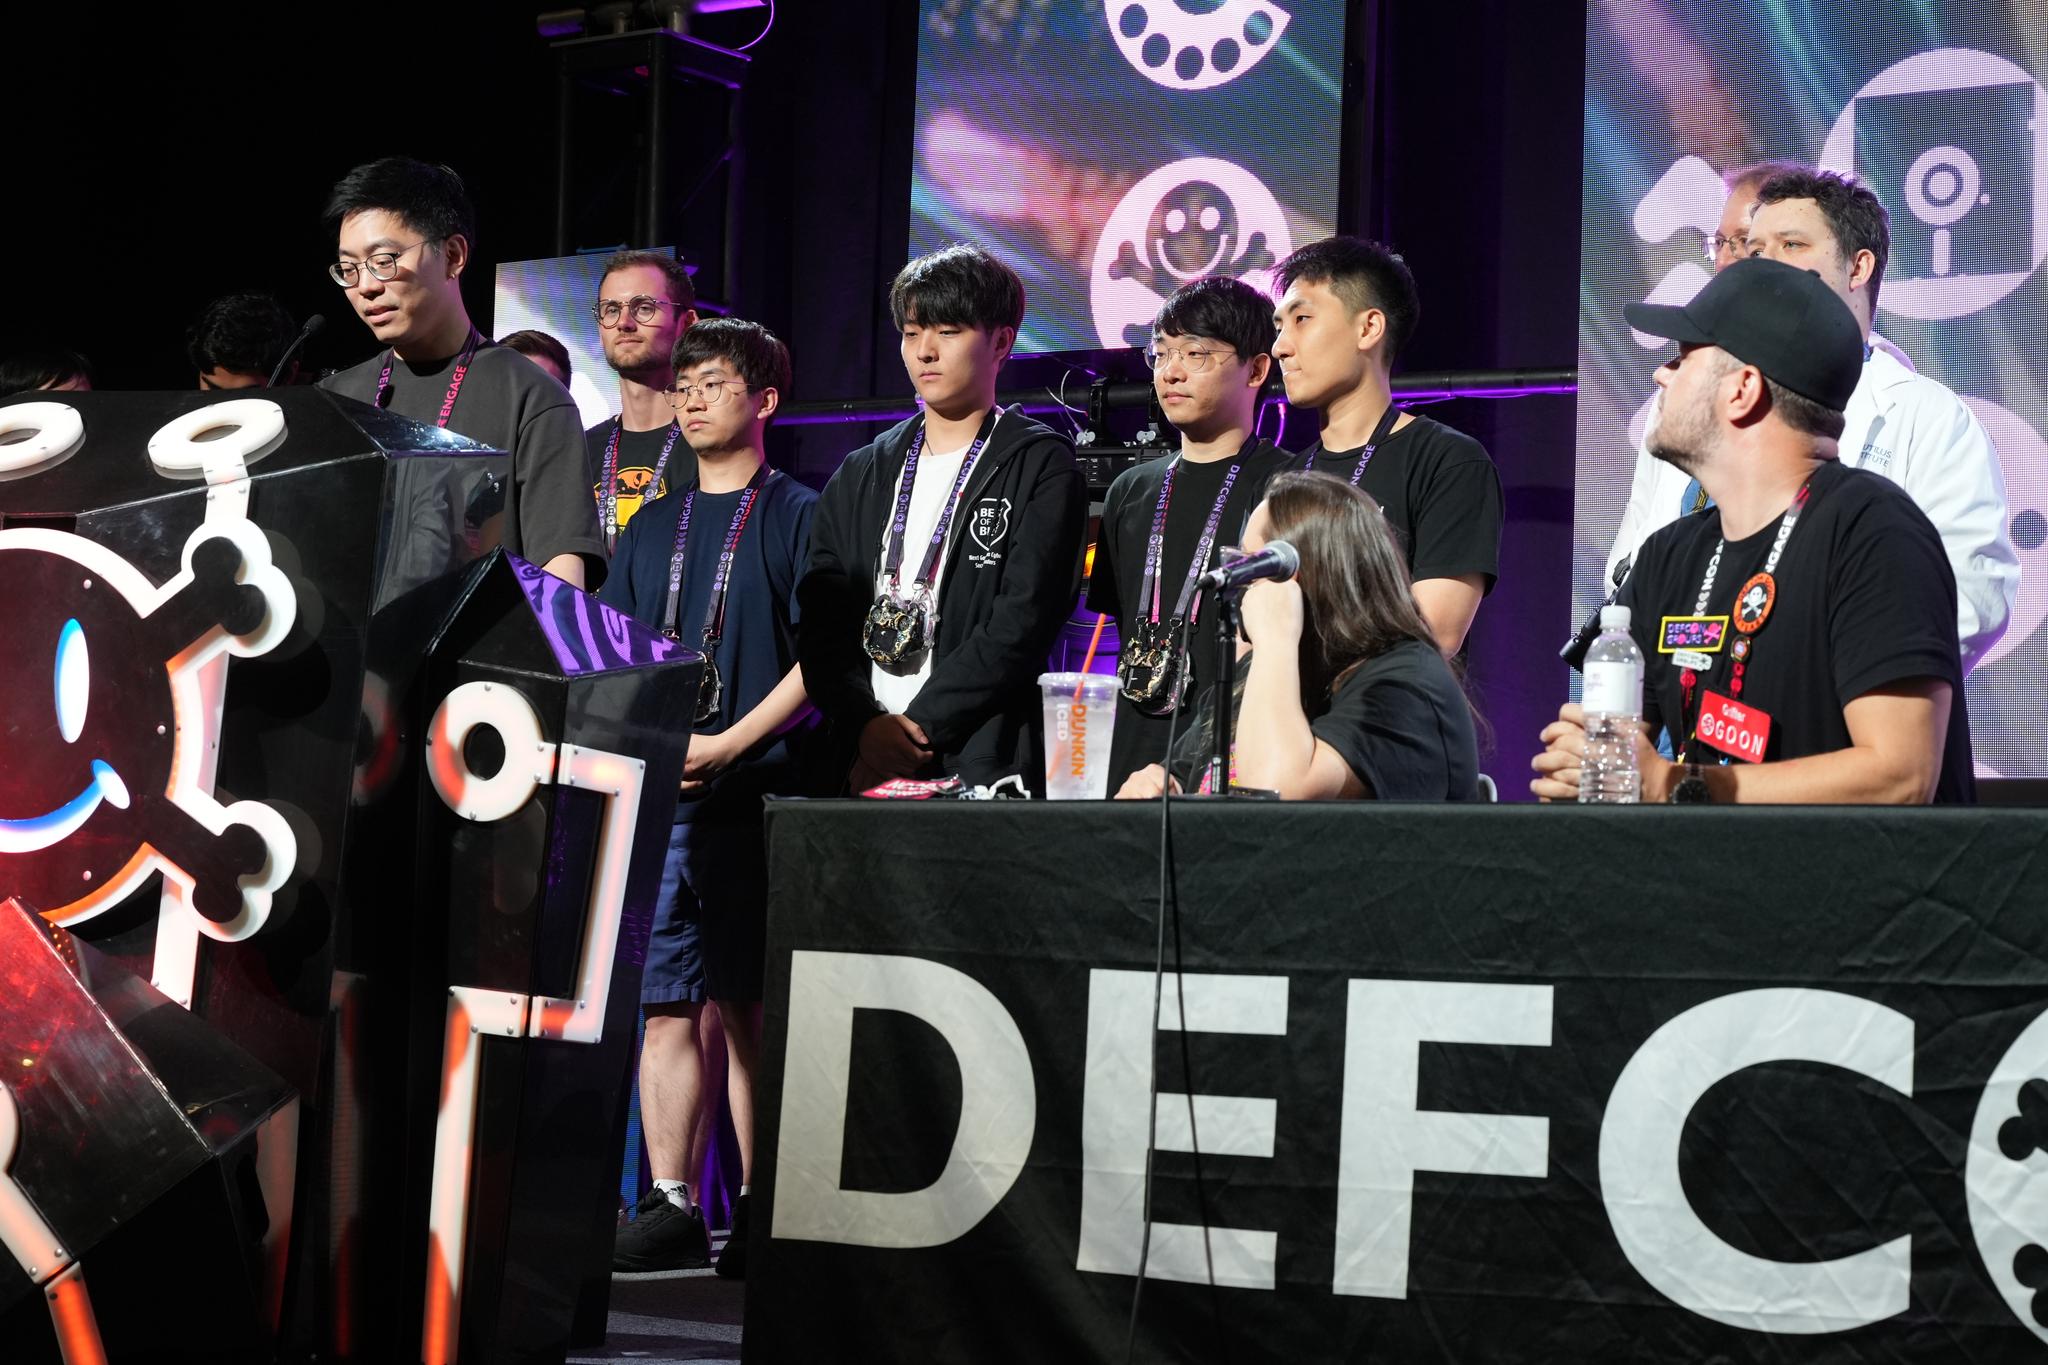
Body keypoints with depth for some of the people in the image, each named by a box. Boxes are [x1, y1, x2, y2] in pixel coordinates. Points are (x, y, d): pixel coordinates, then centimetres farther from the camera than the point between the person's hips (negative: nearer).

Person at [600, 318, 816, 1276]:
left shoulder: (798, 515, 3)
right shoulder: (651, 529, 19)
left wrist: (728, 745, -13)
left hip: (752, 795, -5)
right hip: (652, 796, 5)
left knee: (745, 1008, -4)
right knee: (665, 1006, 1)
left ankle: (758, 1211, 2)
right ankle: (671, 1208, 5)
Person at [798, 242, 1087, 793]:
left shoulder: (1041, 468, 2)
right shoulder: (860, 478, 17)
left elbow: (1022, 623, -8)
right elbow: (821, 623, 8)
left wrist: (919, 725, -13)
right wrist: (866, 726, -8)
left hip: (985, 767, -4)